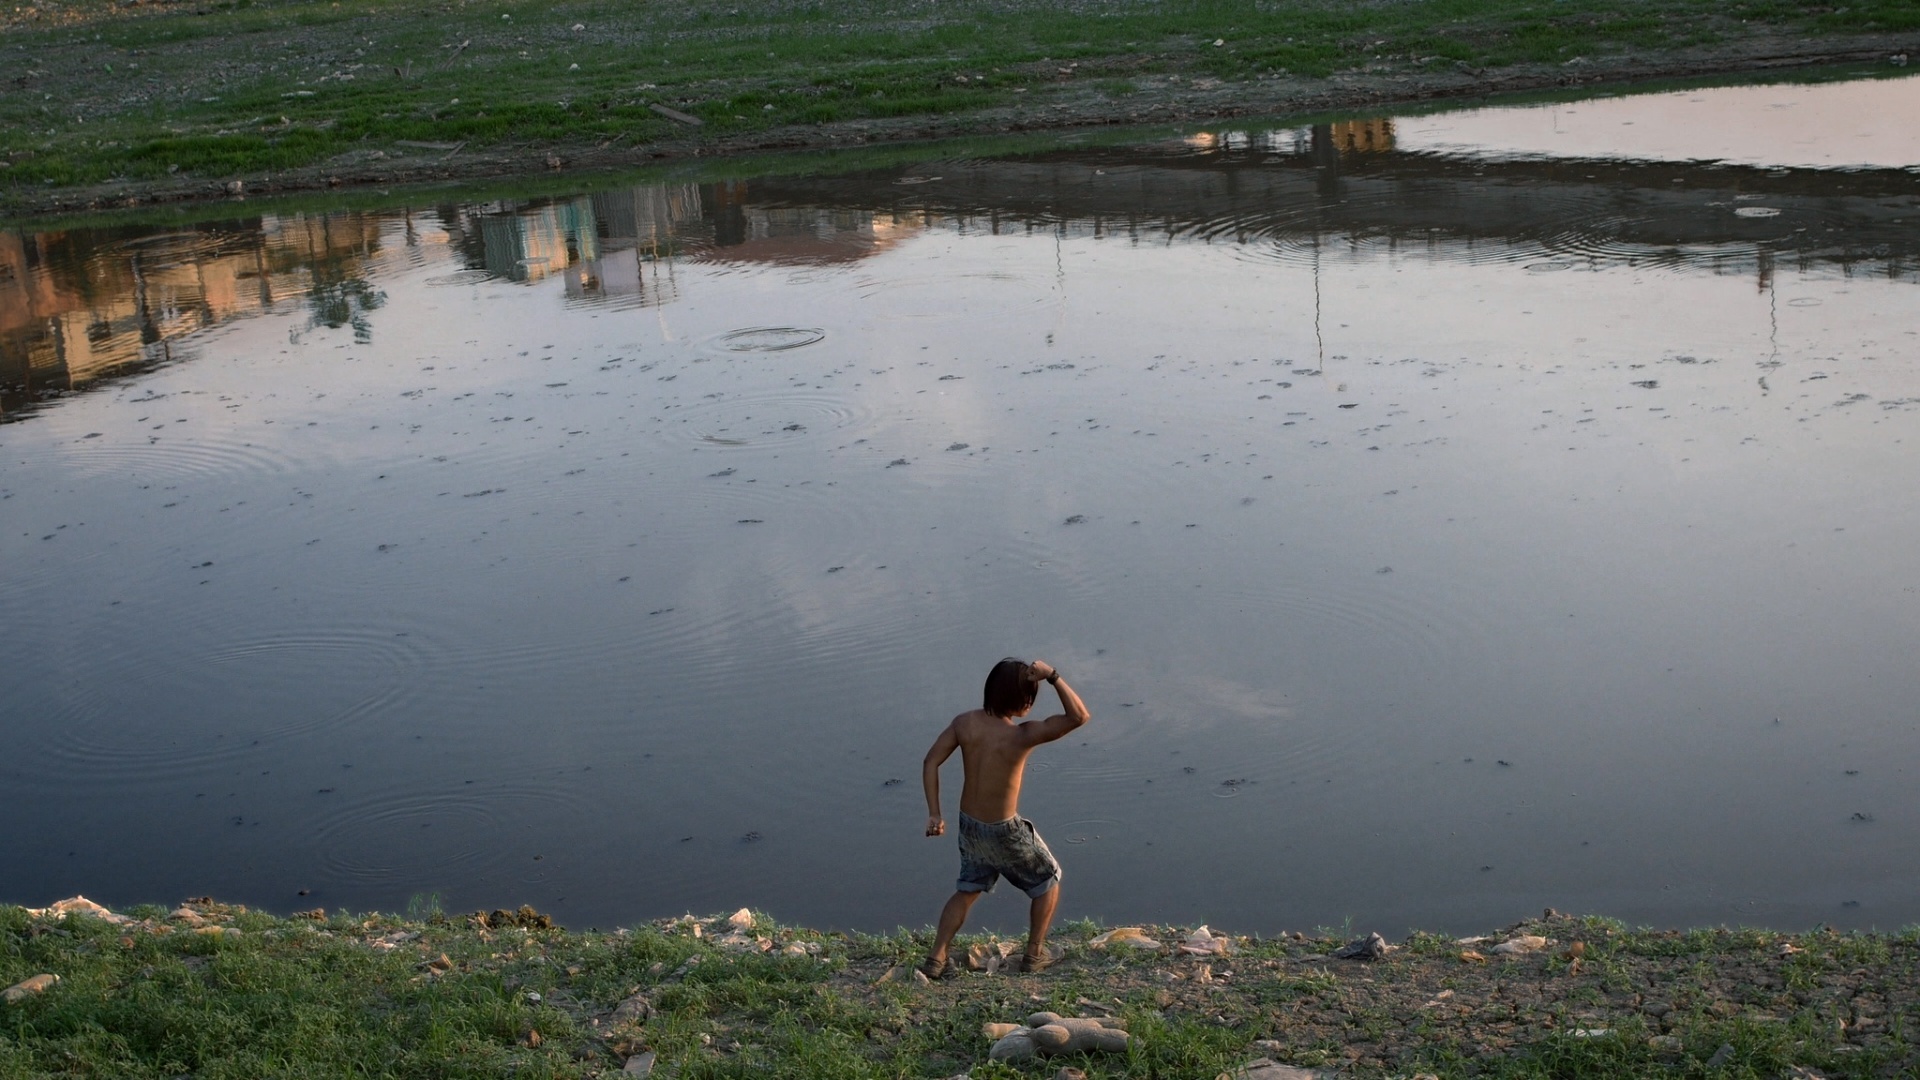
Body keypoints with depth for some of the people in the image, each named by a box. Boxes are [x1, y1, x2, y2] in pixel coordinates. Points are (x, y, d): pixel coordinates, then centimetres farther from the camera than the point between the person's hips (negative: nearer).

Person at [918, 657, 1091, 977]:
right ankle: (1034, 954, 28)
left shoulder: (965, 722, -11)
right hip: (1004, 830, -5)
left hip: (969, 825, 5)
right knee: (1048, 880, 21)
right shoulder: (1021, 735, -27)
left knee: (968, 891, 26)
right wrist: (1053, 676, -26)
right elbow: (1079, 716, -28)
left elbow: (931, 763, -6)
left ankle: (936, 959, 21)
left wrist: (934, 814, 0)